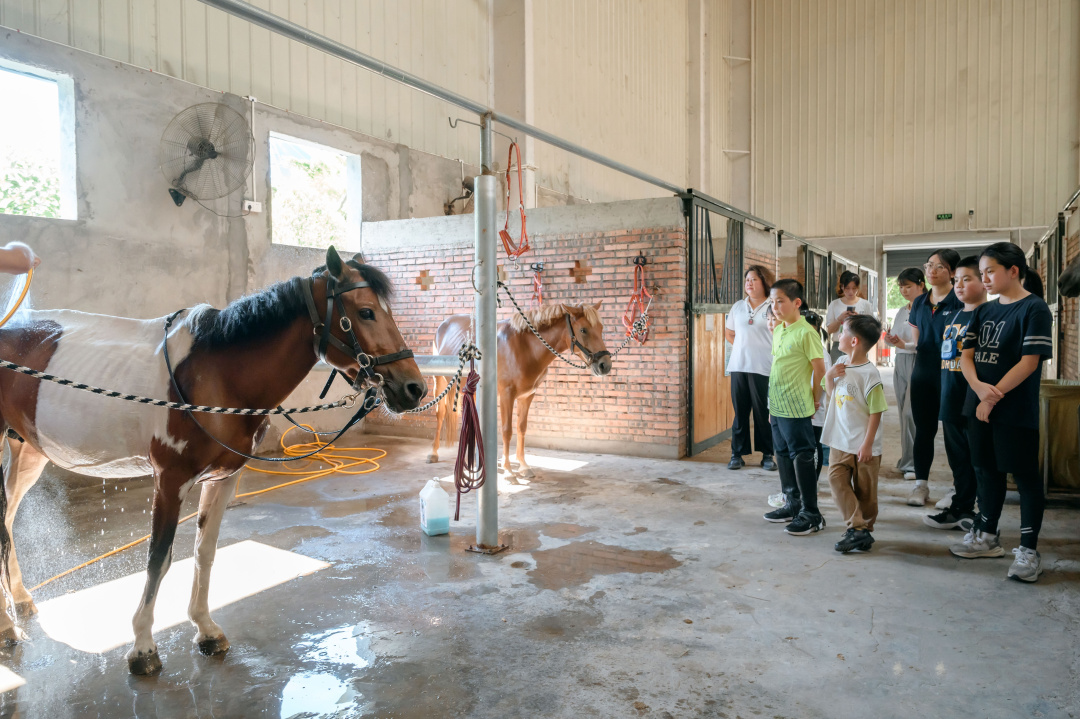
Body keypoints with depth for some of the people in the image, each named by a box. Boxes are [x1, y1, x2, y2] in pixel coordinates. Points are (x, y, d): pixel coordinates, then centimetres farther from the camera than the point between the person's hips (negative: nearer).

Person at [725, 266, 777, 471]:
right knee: (740, 411, 6)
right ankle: (737, 454, 13)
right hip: (739, 367, 3)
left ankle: (767, 455, 11)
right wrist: (743, 347, 11)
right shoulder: (738, 307, 13)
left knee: (763, 412, 0)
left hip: (763, 368, -3)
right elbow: (729, 333, 22)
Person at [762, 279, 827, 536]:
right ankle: (793, 504, 30)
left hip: (797, 408, -9)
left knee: (801, 457, -3)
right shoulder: (777, 330, 11)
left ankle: (811, 514, 6)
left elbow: (819, 368, -11)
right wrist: (775, 397, 16)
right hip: (777, 406, 9)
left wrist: (815, 398, -2)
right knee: (783, 455, 16)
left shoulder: (806, 332, -15)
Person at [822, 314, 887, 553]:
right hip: (840, 441, 6)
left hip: (863, 446, -6)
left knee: (865, 490, 8)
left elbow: (876, 412, -15)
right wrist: (829, 376, -4)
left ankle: (864, 529, 20)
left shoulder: (869, 374, -17)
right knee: (836, 479, -4)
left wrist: (867, 445, -16)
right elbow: (831, 394, 17)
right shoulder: (841, 363, 4)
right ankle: (857, 528, 1)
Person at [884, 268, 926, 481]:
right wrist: (891, 340, -7)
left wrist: (905, 344, -23)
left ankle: (913, 463, 1)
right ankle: (908, 459, 17)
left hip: (920, 362, -7)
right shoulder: (901, 312, 15)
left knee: (911, 413, -9)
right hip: (901, 362, 7)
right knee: (904, 413, 9)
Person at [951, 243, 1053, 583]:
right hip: (980, 407, 7)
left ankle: (1029, 549, 10)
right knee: (986, 470, 15)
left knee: (1025, 476, 1)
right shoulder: (984, 311, 11)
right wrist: (979, 387, -12)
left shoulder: (1034, 309, -9)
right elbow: (966, 354, 6)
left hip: (1015, 411, -7)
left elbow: (1029, 362, -15)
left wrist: (993, 397, -15)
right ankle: (987, 536, 28)